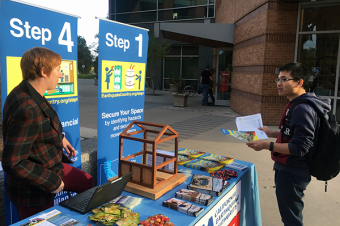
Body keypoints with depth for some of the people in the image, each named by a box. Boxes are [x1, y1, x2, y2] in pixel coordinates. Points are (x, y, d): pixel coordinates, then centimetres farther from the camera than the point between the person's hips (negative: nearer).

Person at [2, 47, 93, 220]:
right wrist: (52, 182, -22)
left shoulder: (30, 93, -6)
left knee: (88, 183, 22)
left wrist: (59, 137, 13)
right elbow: (13, 163, -32)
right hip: (33, 192, -9)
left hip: (51, 166, 9)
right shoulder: (27, 109, -35)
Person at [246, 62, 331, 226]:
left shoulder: (303, 109, -24)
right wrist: (271, 133, 14)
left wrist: (267, 145, -26)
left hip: (292, 174, -10)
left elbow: (300, 147, -26)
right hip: (287, 169, 10)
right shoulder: (296, 105, 9)